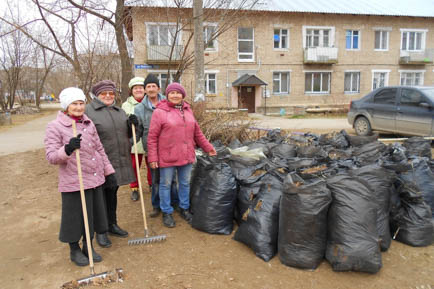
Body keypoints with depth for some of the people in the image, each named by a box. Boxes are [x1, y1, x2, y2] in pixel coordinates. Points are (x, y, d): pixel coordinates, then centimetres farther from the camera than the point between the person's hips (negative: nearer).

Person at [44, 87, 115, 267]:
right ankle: (74, 250, 31)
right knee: (75, 216, 7)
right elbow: (51, 157, -15)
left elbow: (99, 149, 14)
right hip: (73, 182, -5)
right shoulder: (55, 127, -8)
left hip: (95, 179, 5)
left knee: (93, 214, 15)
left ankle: (88, 247, 36)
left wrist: (108, 170, 13)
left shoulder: (89, 123, 7)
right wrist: (67, 149, -34)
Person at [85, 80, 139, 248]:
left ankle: (112, 224, 34)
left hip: (119, 162, 6)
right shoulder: (88, 111, -8)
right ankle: (100, 231, 20)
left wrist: (132, 125, -2)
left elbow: (127, 134, 19)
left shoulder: (119, 111, 14)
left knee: (112, 194, 19)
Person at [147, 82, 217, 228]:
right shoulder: (159, 112, -8)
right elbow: (152, 137, -9)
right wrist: (152, 158, -12)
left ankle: (184, 209, 33)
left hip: (186, 156, 5)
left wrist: (208, 147, 15)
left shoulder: (187, 110, 9)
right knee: (165, 184, 7)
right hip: (167, 157, -5)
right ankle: (166, 213, 24)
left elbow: (197, 132, 16)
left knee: (185, 183, 15)